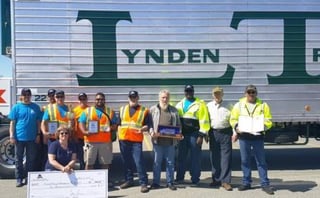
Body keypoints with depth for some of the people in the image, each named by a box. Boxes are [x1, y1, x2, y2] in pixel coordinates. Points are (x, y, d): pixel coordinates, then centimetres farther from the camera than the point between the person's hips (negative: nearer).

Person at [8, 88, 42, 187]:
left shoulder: (36, 107, 6)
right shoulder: (16, 107, 2)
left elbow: (38, 122, 9)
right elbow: (12, 122, 2)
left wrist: (38, 134, 3)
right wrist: (12, 136, -5)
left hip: (32, 138, 1)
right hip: (19, 138, -1)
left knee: (31, 159, 8)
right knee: (19, 159, 4)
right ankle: (19, 179, 13)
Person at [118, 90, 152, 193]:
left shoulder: (144, 111, 3)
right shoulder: (122, 109, 13)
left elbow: (149, 125, 2)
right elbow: (118, 123, 16)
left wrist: (143, 128, -17)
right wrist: (118, 133, 7)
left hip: (136, 140, -4)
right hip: (123, 139, 4)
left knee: (139, 161, -10)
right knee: (126, 161, 12)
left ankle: (143, 183, -4)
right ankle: (129, 180, 25)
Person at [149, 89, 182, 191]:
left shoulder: (174, 110, 12)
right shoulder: (153, 109, 7)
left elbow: (178, 124, 14)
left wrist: (178, 133, -2)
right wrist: (151, 132, -12)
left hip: (170, 141, 1)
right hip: (158, 140, -1)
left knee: (170, 162, 7)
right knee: (157, 162, 5)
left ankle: (170, 182, 17)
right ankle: (156, 182, 15)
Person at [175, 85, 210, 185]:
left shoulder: (200, 104, -4)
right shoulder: (180, 105, 14)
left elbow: (204, 120, -9)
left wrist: (201, 135, -14)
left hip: (194, 134, -5)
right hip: (182, 134, 5)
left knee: (195, 158, 1)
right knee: (181, 157, 10)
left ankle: (195, 179, 10)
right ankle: (179, 177, 19)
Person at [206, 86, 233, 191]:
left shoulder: (227, 105, 6)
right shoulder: (209, 106, 9)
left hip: (225, 132, -2)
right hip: (213, 133, 2)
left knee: (226, 157, -4)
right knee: (214, 157, 7)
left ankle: (225, 181, -1)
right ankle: (216, 179, 17)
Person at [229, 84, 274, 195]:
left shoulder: (263, 105, 5)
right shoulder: (239, 104, 6)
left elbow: (268, 121, 3)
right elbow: (233, 119, 7)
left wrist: (262, 127, -17)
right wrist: (237, 127, -12)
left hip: (257, 137, -1)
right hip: (243, 137, 1)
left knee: (261, 161, 1)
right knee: (245, 161, 8)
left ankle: (265, 184, 9)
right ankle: (246, 183, 20)